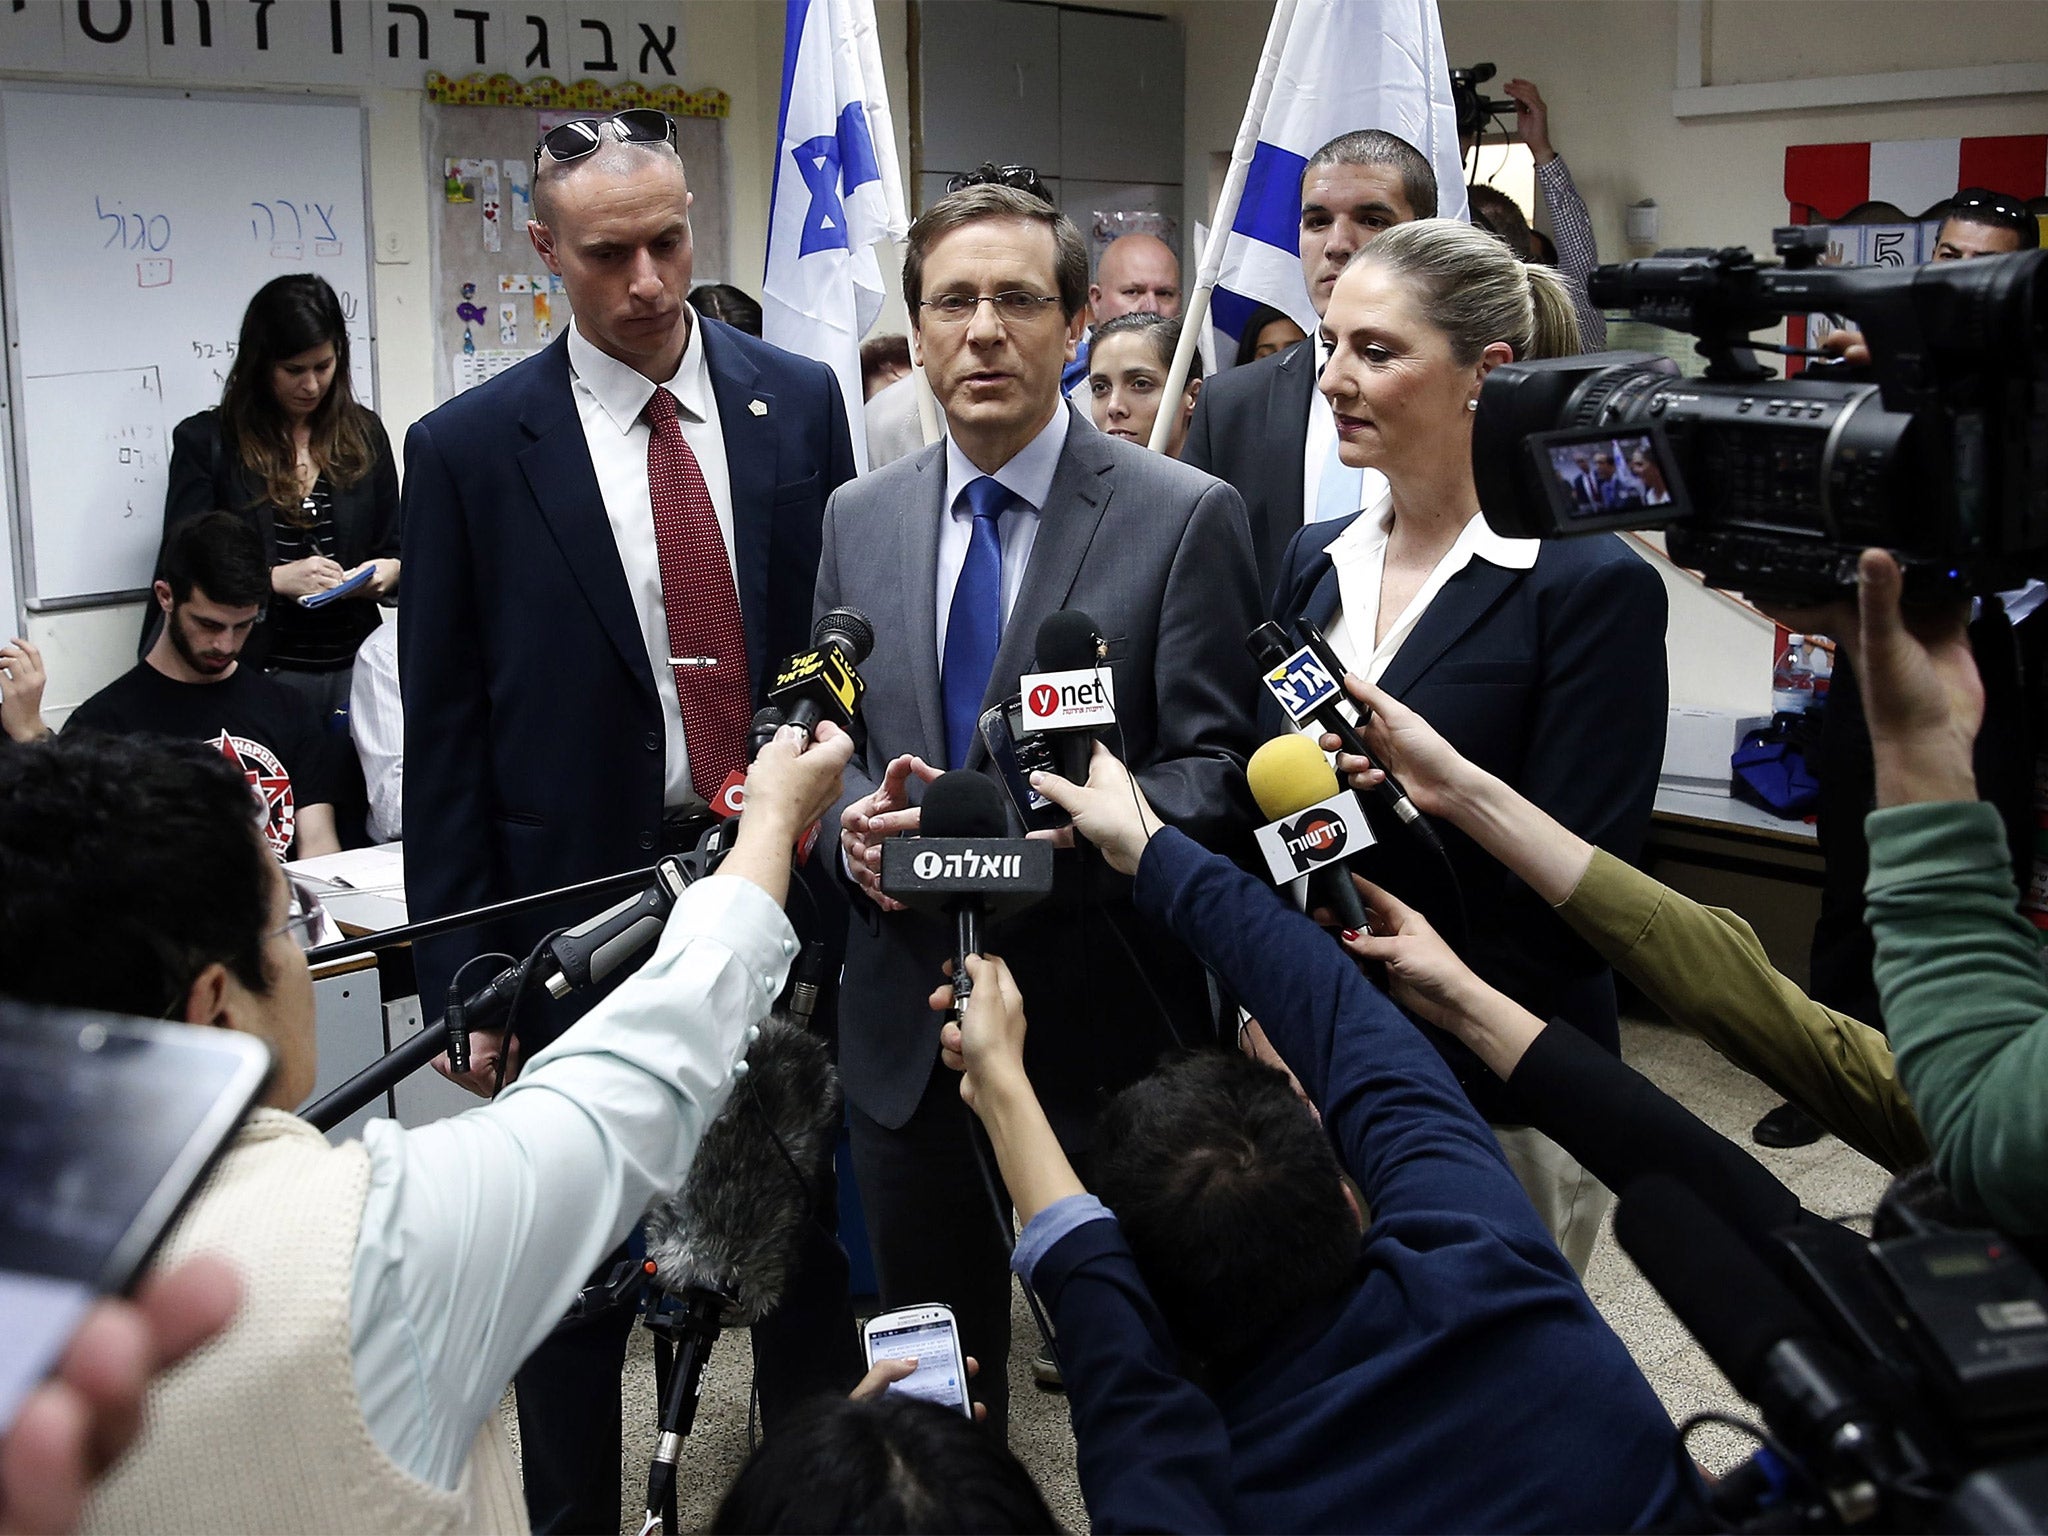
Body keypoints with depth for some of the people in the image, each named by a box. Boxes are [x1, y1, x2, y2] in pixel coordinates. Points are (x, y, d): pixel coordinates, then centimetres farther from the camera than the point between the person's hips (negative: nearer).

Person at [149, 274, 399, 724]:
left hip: (353, 668, 3)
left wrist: (390, 571, -6)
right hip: (259, 674, -3)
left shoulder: (364, 433, 11)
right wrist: (275, 579, -17)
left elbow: (394, 547, 17)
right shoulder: (205, 440, 1)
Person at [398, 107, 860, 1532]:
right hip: (582, 907, -2)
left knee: (809, 1243, 16)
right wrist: (461, 974, -5)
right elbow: (444, 736, -2)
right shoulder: (469, 449, -4)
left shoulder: (800, 403, 1)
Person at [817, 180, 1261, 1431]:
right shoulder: (858, 518, 7)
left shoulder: (1185, 517, -8)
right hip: (906, 1022, 4)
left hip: (1104, 1014, -4)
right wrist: (855, 816, -10)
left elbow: (1219, 771, -11)